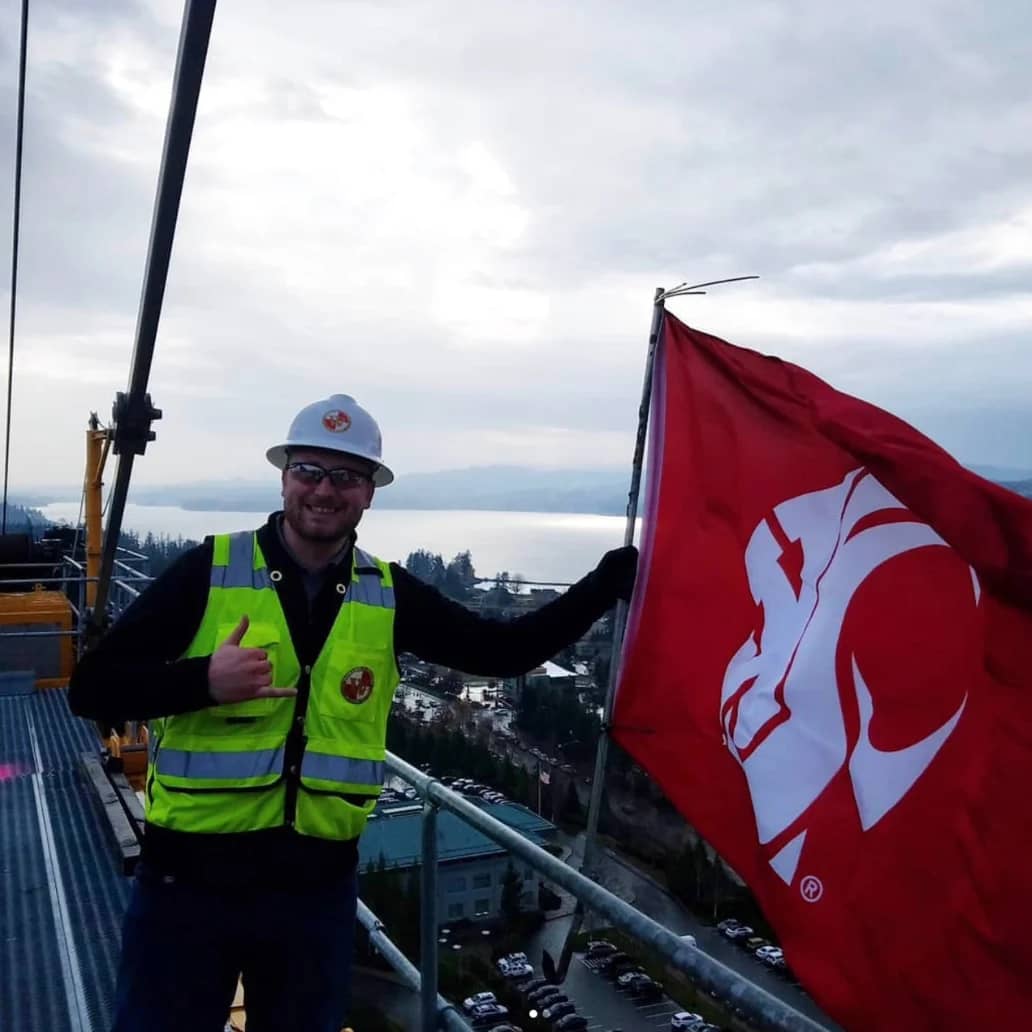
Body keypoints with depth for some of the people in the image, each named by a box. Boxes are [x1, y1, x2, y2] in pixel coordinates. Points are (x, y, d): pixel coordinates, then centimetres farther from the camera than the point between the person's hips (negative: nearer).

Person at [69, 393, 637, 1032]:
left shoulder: (389, 596, -1)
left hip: (318, 885, 3)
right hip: (190, 880, -2)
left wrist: (619, 572, -3)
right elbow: (92, 687, -8)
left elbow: (506, 649, 1)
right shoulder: (210, 570, -9)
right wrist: (204, 681, -26)